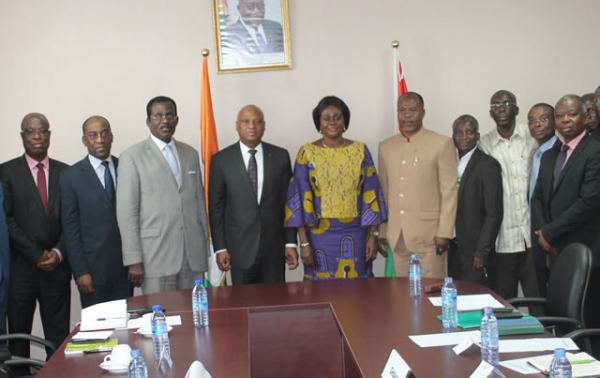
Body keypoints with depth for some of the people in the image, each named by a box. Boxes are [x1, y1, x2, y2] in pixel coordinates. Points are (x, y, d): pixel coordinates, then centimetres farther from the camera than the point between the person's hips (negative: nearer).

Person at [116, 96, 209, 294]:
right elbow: (126, 211, -5)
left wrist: (205, 247, 13)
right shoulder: (132, 157, -1)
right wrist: (133, 260, -9)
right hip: (156, 255, -4)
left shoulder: (191, 154, 13)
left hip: (194, 254, 4)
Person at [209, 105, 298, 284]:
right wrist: (220, 248, -4)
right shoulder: (221, 160, -1)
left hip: (274, 245, 2)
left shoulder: (280, 156, 4)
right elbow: (216, 207, 1)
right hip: (239, 246, -1)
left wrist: (290, 242, 1)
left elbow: (288, 201, 5)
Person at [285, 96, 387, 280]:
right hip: (320, 235, -1)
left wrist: (373, 234, -1)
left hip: (355, 234, 1)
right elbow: (300, 199, -3)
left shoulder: (360, 150, 3)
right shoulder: (307, 152, -1)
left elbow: (371, 194, 3)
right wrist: (304, 242, -8)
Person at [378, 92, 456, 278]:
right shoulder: (385, 147, 11)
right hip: (396, 235, 4)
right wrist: (381, 231, 11)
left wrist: (444, 232, -10)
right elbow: (384, 191, 14)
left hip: (429, 233, -4)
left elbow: (449, 191, -5)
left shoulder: (442, 144, -2)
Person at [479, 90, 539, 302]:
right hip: (503, 237, 0)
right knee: (504, 302, 6)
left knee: (538, 299, 2)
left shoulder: (532, 136, 3)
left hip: (532, 234, 0)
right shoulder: (485, 145, 3)